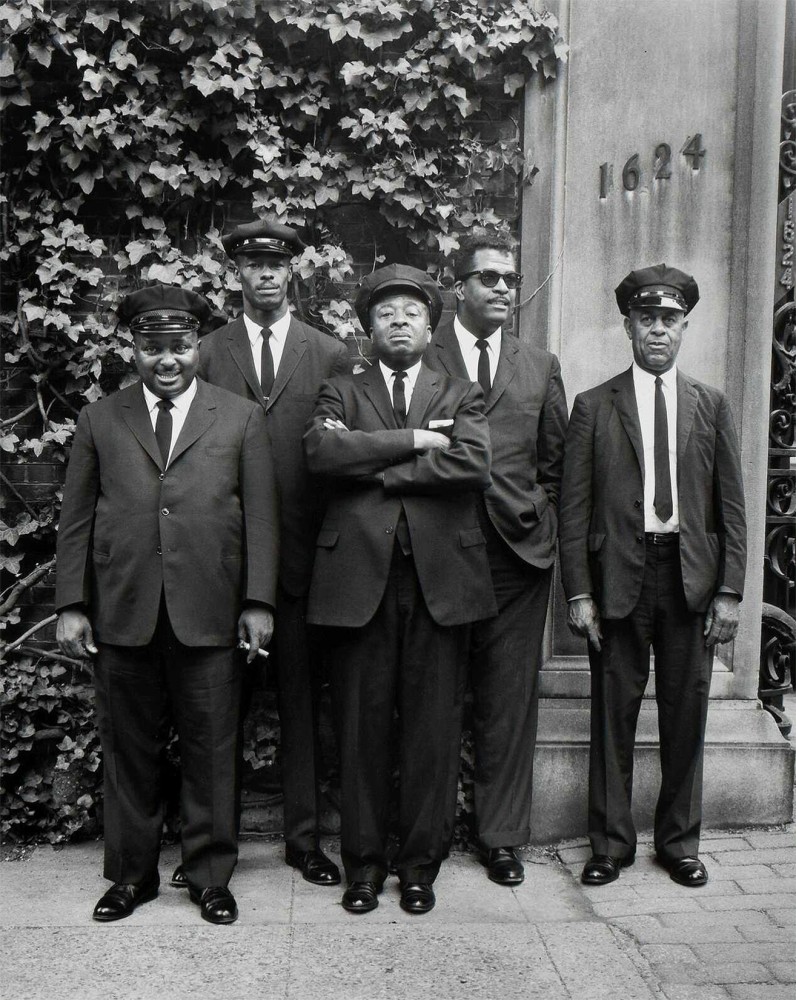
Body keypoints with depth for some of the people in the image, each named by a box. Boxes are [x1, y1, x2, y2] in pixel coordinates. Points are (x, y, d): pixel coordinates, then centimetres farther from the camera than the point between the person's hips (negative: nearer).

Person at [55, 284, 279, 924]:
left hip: (209, 614, -1)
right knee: (129, 750, 11)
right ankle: (132, 875, 27)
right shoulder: (100, 421, 10)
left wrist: (259, 601, -3)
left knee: (211, 751, 6)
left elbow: (261, 516, 4)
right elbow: (76, 520, 9)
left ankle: (211, 876, 22)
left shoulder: (242, 419, 7)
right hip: (122, 613, 1)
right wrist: (72, 604, 3)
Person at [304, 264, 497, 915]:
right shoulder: (341, 394, 14)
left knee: (434, 726, 4)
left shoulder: (463, 397, 13)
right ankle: (364, 860, 19)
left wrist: (370, 464, -7)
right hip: (359, 575, 0)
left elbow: (474, 464, -8)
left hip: (440, 575, 0)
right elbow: (321, 452, -8)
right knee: (362, 725, 5)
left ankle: (421, 861, 18)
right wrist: (411, 439, -10)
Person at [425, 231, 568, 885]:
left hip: (519, 551, 3)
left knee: (510, 701, 7)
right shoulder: (422, 359, 3)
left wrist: (541, 525, 8)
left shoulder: (541, 367, 15)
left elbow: (554, 465, 16)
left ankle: (503, 836, 20)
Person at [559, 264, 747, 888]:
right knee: (614, 715, 5)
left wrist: (730, 590, -1)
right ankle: (611, 843, 20)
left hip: (691, 578, 2)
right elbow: (575, 508, 1)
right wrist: (579, 593, -6)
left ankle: (680, 842, 26)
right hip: (619, 577, -1)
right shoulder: (595, 407, 4)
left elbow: (732, 506, 7)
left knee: (686, 715, 9)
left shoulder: (712, 406, 9)